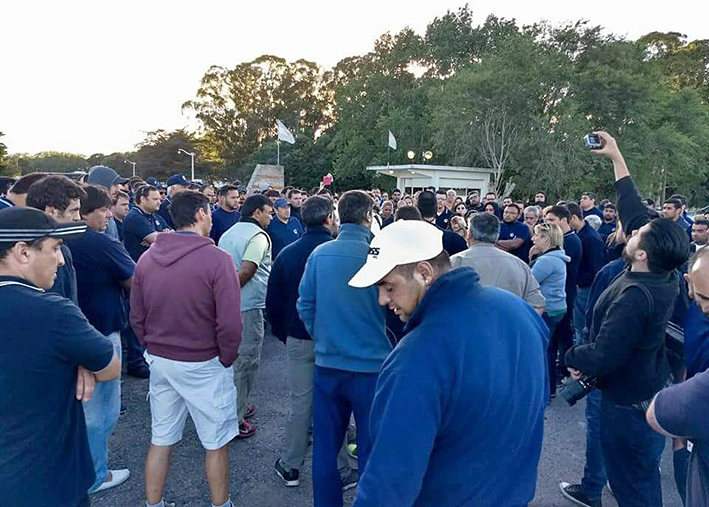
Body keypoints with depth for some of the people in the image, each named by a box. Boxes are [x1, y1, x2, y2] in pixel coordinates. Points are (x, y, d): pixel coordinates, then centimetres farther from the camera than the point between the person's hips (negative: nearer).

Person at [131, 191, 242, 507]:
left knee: (160, 439, 19)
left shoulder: (147, 258, -1)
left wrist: (154, 349, 16)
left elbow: (136, 317, 6)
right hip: (203, 364, -5)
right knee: (215, 444, 12)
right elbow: (229, 323, -20)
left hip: (159, 361, 6)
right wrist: (227, 360, -5)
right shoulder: (216, 259, -19)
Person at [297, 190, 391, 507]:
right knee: (371, 448, 14)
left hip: (327, 364, 4)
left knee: (325, 445, 18)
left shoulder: (319, 254, -5)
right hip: (372, 365, -3)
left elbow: (305, 306, 1)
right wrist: (389, 347, 11)